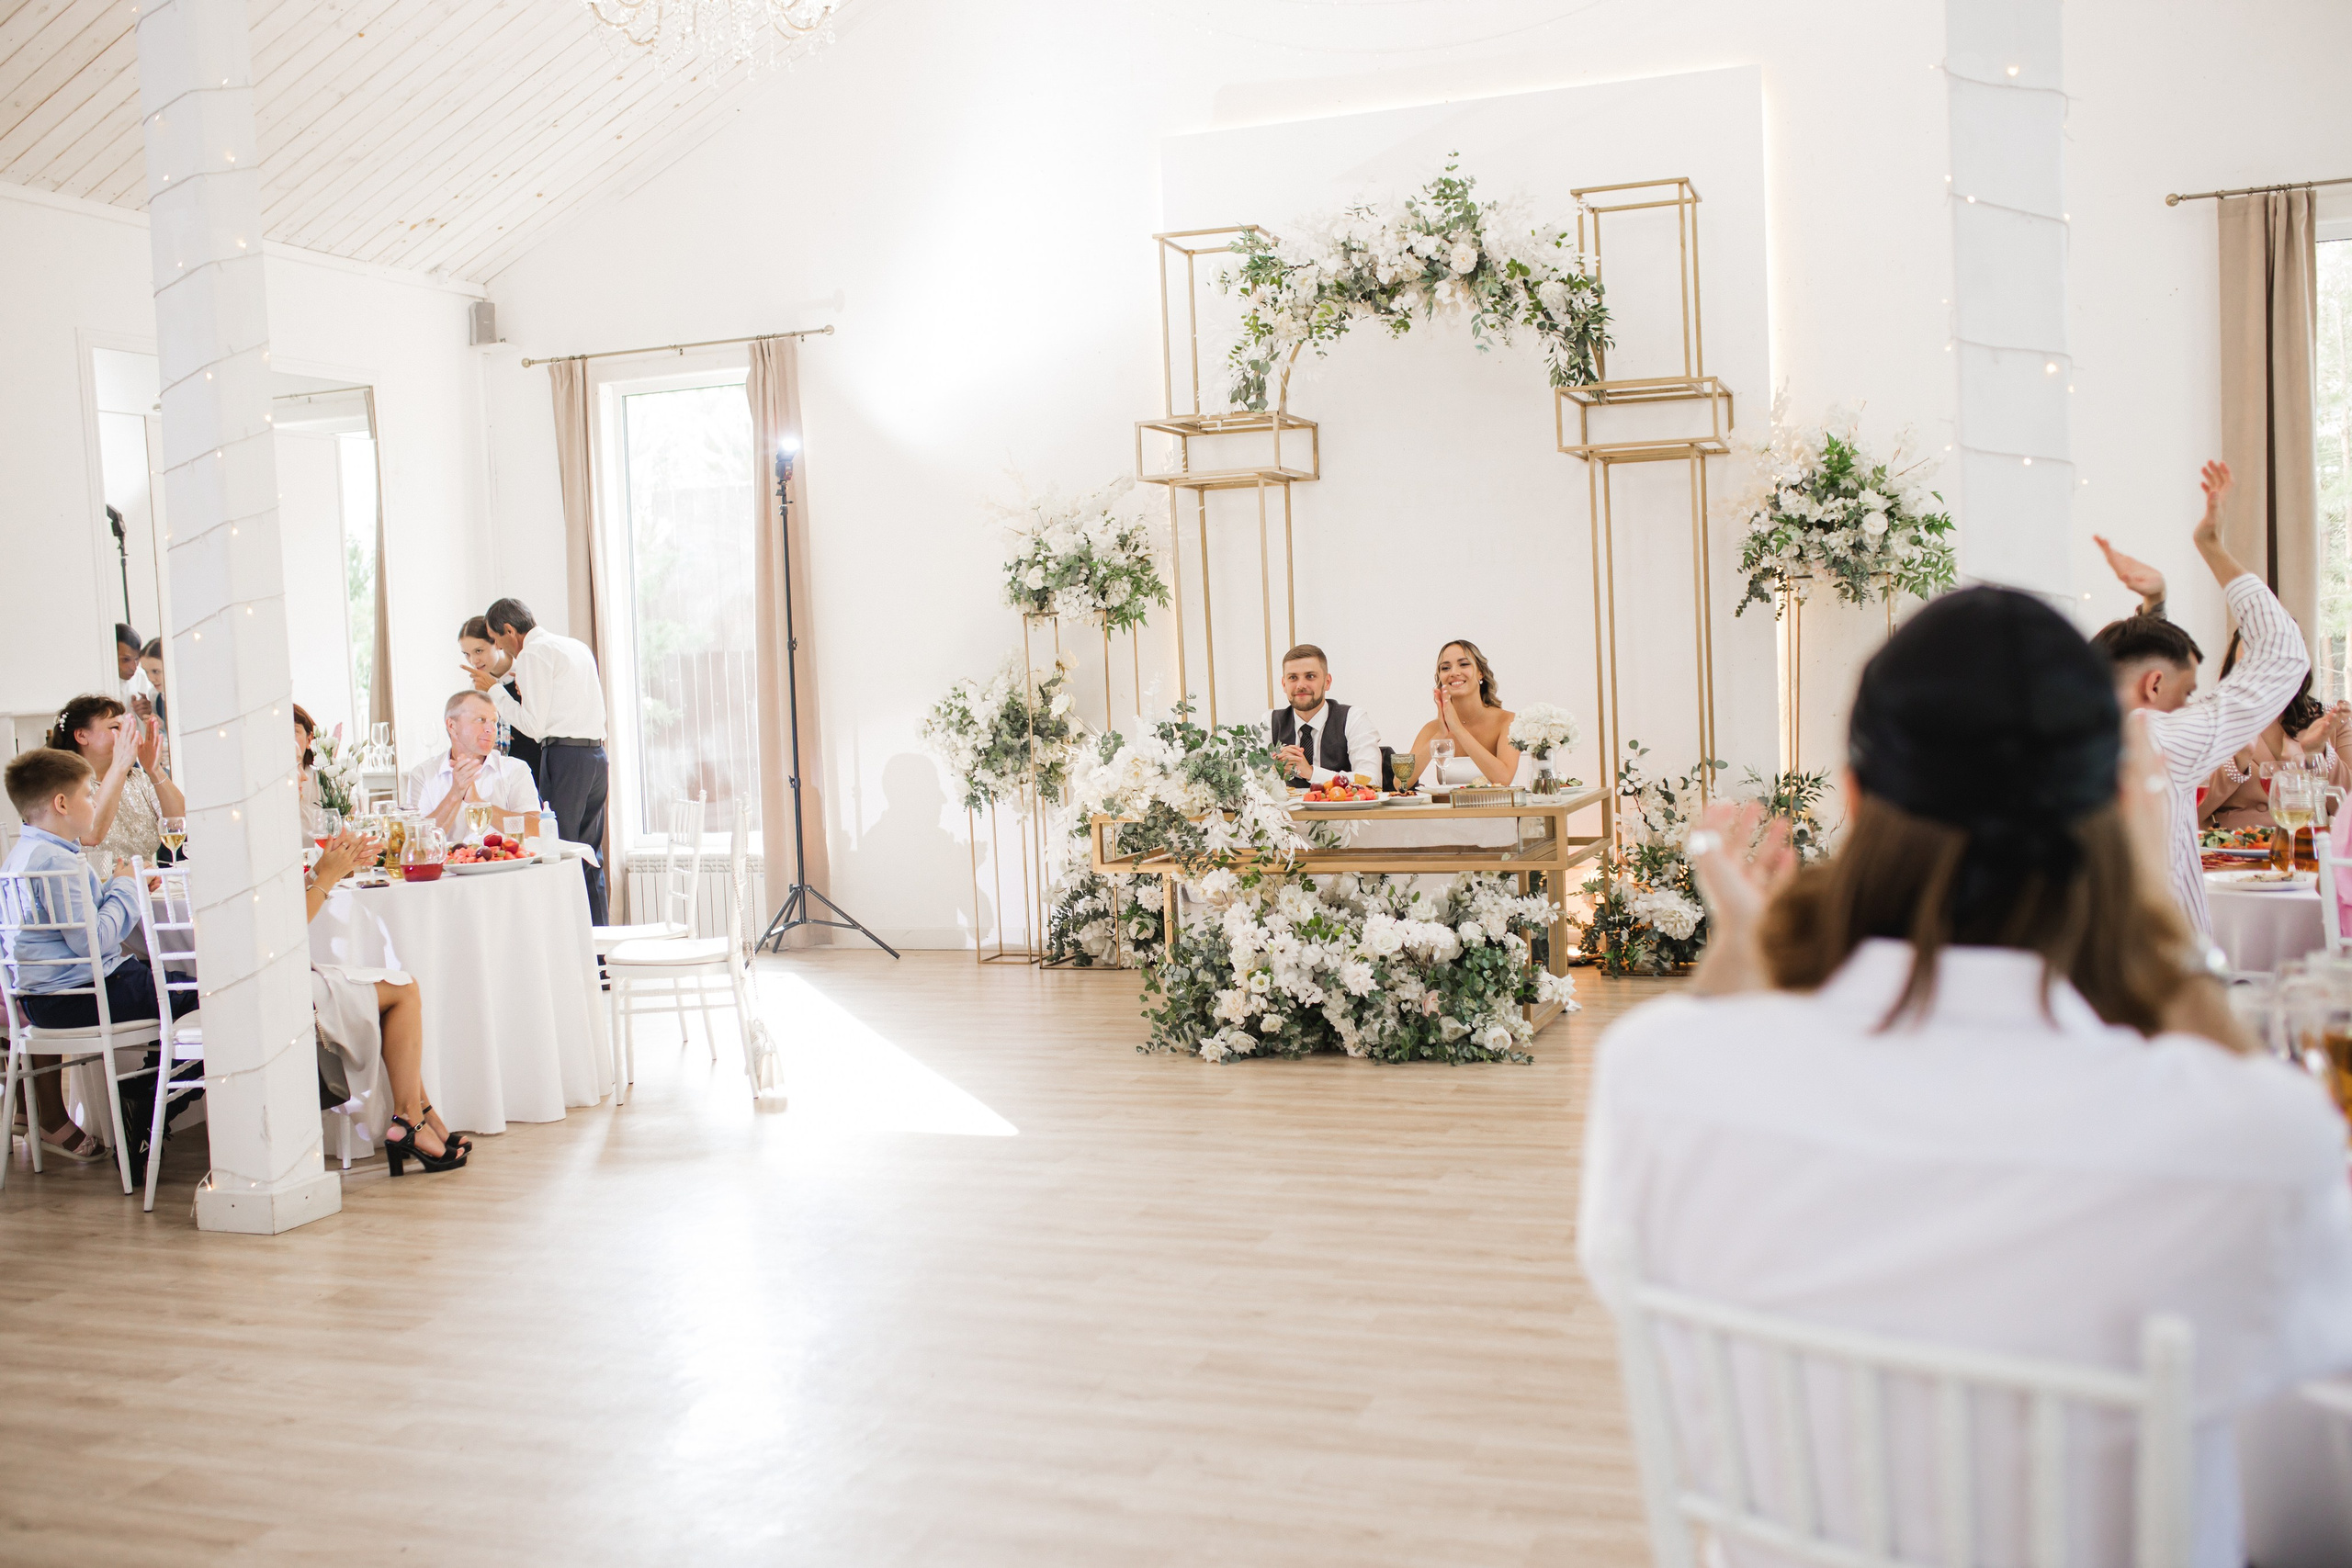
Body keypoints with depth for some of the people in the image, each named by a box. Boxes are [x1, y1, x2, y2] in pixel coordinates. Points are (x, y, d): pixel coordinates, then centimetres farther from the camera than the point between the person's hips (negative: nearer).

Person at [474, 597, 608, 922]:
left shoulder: (533, 654, -6)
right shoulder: (577, 646, 20)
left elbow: (533, 725, -10)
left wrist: (494, 690, 1)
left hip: (564, 756, -8)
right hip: (597, 754, 8)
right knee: (589, 856, 11)